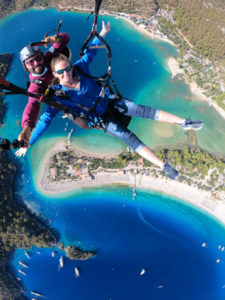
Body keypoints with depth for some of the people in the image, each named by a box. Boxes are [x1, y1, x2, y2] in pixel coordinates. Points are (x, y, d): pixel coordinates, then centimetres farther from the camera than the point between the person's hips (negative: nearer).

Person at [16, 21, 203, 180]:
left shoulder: (79, 68, -11)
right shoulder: (59, 96, -18)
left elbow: (89, 53, 8)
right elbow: (45, 120, -16)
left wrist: (102, 34, 13)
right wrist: (28, 144, -16)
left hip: (110, 101, 4)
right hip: (102, 119, -3)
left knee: (144, 110, -10)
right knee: (129, 138, -14)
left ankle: (184, 122, -2)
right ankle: (164, 166, -14)